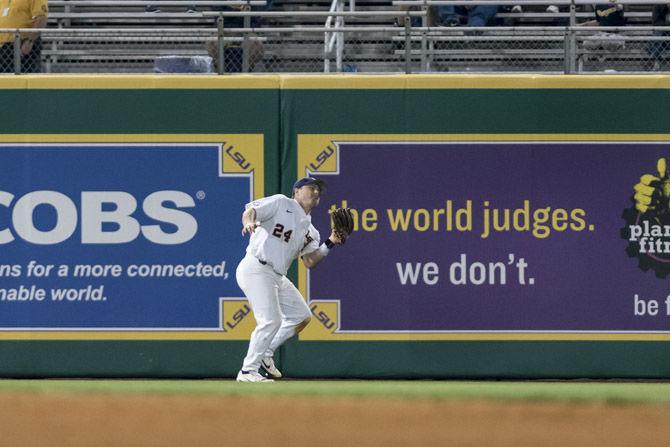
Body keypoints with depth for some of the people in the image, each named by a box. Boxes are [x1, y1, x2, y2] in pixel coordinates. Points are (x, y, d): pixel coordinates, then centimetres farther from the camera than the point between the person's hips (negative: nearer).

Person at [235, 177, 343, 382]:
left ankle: (265, 353, 21)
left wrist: (329, 244, -2)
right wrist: (249, 222, -34)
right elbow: (250, 210, -11)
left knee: (302, 316, 12)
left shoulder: (310, 230, 21)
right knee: (271, 320, -18)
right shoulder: (281, 203, 2)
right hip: (255, 270, -9)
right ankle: (248, 371, -11)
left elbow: (310, 261, 11)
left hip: (277, 277, 9)